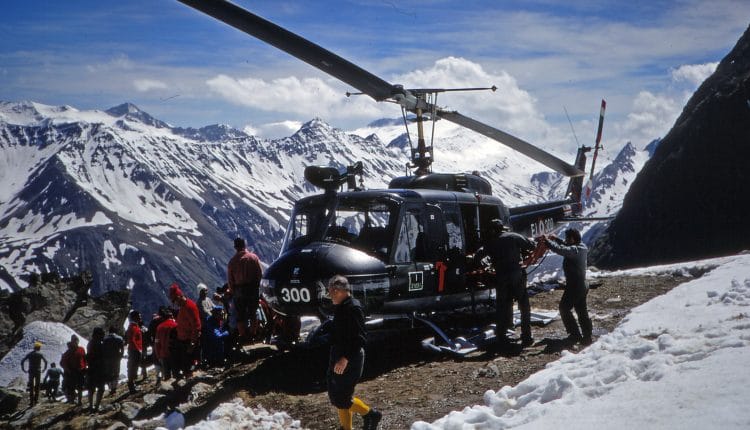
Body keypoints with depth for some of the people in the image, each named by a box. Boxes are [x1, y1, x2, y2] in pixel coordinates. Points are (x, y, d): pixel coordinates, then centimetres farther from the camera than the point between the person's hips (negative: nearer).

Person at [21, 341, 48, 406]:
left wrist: (23, 369, 4)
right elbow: (45, 361, -9)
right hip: (38, 371, -2)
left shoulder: (29, 354, 5)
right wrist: (44, 369, 2)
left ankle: (31, 401, -1)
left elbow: (22, 361, -1)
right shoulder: (40, 354, -3)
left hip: (31, 372, 2)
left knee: (31, 387, 5)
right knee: (37, 386, 10)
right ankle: (36, 399, 6)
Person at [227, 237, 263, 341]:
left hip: (239, 290, 0)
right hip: (253, 288, 1)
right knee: (253, 313, 13)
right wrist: (257, 285, 9)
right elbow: (260, 273, -4)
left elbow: (230, 279, -1)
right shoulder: (253, 257, -6)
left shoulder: (232, 261, -4)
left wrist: (232, 291, 11)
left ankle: (243, 336, 8)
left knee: (240, 315, 8)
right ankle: (253, 334, 15)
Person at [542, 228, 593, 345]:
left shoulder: (575, 250, -23)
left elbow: (559, 249, -33)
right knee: (582, 311, 14)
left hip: (574, 286, -9)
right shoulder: (581, 247, 6)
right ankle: (587, 335, 17)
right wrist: (556, 239, 15)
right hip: (582, 285, 9)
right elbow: (566, 247, 23)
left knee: (564, 308, 3)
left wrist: (546, 240, -22)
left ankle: (575, 334, 3)